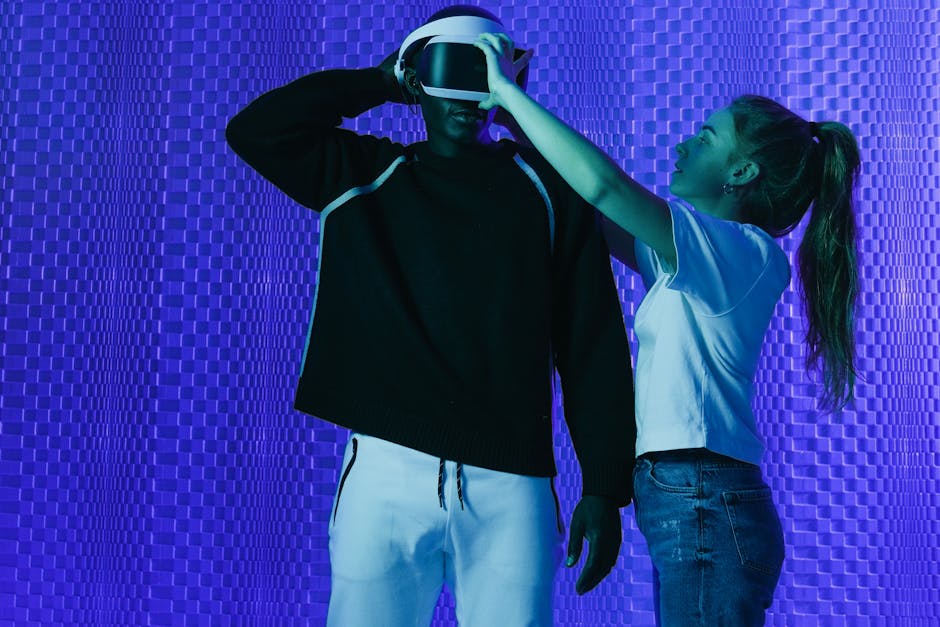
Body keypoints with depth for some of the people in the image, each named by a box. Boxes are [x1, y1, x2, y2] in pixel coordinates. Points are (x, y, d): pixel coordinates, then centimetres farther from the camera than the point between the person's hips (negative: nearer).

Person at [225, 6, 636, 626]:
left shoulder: (547, 187, 8)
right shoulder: (364, 175, 13)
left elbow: (594, 346, 5)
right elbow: (253, 130, 1)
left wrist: (605, 488, -1)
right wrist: (381, 82, 8)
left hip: (511, 482, 0)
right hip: (387, 471, 1)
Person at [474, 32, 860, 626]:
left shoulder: (743, 251, -11)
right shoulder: (704, 260, 16)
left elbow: (604, 184, -22)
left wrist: (508, 90, -13)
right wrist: (512, 113, 15)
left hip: (705, 510, -9)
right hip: (691, 509, 9)